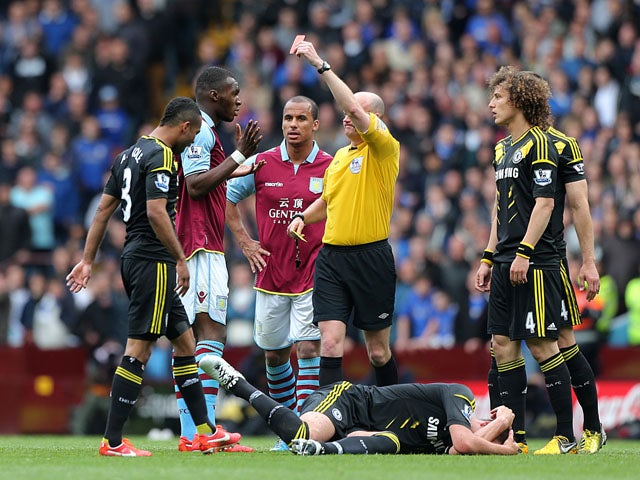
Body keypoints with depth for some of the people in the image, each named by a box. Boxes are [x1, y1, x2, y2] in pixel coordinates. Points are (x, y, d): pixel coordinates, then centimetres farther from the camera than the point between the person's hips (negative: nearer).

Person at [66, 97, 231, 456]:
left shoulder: (129, 155, 16)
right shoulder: (162, 156, -12)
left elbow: (104, 209, 17)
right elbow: (156, 211, -22)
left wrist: (87, 260, 19)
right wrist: (181, 259, -17)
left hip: (135, 258, 10)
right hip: (154, 261, -10)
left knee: (184, 341, 13)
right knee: (139, 348, -8)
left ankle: (205, 433, 16)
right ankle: (113, 441, -8)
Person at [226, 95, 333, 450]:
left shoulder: (331, 168, -2)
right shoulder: (262, 164, 1)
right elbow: (227, 198, 14)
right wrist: (244, 242, 7)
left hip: (313, 275, -3)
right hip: (271, 274, 3)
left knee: (308, 348, -13)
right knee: (274, 354, 10)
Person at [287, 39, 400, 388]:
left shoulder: (385, 149, -6)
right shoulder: (339, 156, 15)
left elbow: (355, 109, -21)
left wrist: (320, 65, -23)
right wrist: (302, 217, 10)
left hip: (371, 258, -5)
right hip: (331, 257, 5)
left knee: (378, 351, 5)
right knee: (330, 343, -9)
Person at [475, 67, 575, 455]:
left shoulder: (539, 144, -9)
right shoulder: (504, 148, 18)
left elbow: (544, 204, -15)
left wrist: (524, 252, -20)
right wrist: (489, 258, 20)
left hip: (535, 262, -9)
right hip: (508, 263, 9)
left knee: (542, 345, -7)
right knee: (503, 345, 5)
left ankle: (567, 438, -2)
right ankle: (515, 437, 9)